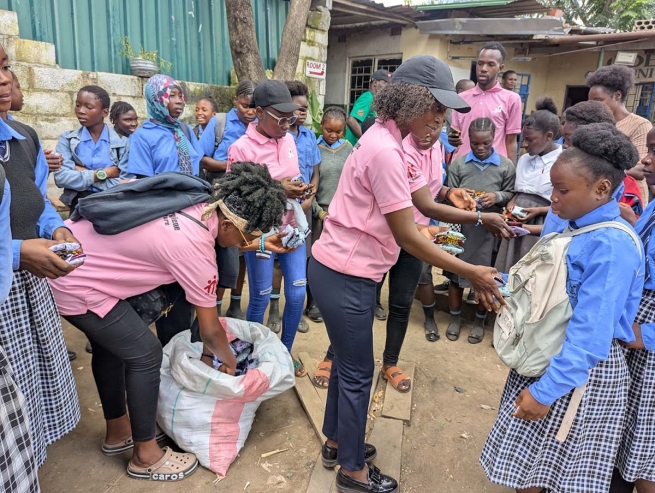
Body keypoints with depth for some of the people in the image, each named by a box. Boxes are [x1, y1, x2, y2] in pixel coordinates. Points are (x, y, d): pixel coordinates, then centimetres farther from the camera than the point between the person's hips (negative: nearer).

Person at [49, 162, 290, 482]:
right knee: (145, 353, -3)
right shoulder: (195, 249, -25)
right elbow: (210, 330, -10)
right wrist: (230, 362, 7)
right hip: (73, 282, -10)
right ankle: (146, 456, 17)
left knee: (111, 343, 20)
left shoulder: (194, 204, -4)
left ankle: (117, 433, 40)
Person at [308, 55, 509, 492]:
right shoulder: (386, 150, -23)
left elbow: (404, 219, 11)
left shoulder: (386, 140, 8)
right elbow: (406, 236, -20)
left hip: (346, 270, 10)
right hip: (345, 276, -10)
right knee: (358, 372, 6)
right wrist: (470, 272, -13)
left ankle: (337, 442, 43)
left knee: (349, 362, 22)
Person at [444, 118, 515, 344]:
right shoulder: (458, 163, 0)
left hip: (489, 229, 0)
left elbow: (511, 194, 5)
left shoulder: (506, 166, -1)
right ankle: (455, 319, 28)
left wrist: (497, 197, -15)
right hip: (461, 226, 1)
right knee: (456, 273, 10)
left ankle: (479, 322, 28)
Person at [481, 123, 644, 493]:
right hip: (546, 357, 8)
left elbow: (591, 335, -26)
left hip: (578, 372, -8)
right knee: (527, 461, 23)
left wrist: (546, 390, -23)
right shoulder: (577, 227, 1)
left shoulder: (611, 246, -25)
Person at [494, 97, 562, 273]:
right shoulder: (524, 159, 11)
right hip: (516, 224, 6)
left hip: (540, 228, -6)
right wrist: (511, 204, -1)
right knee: (508, 273, 12)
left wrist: (538, 211, -19)